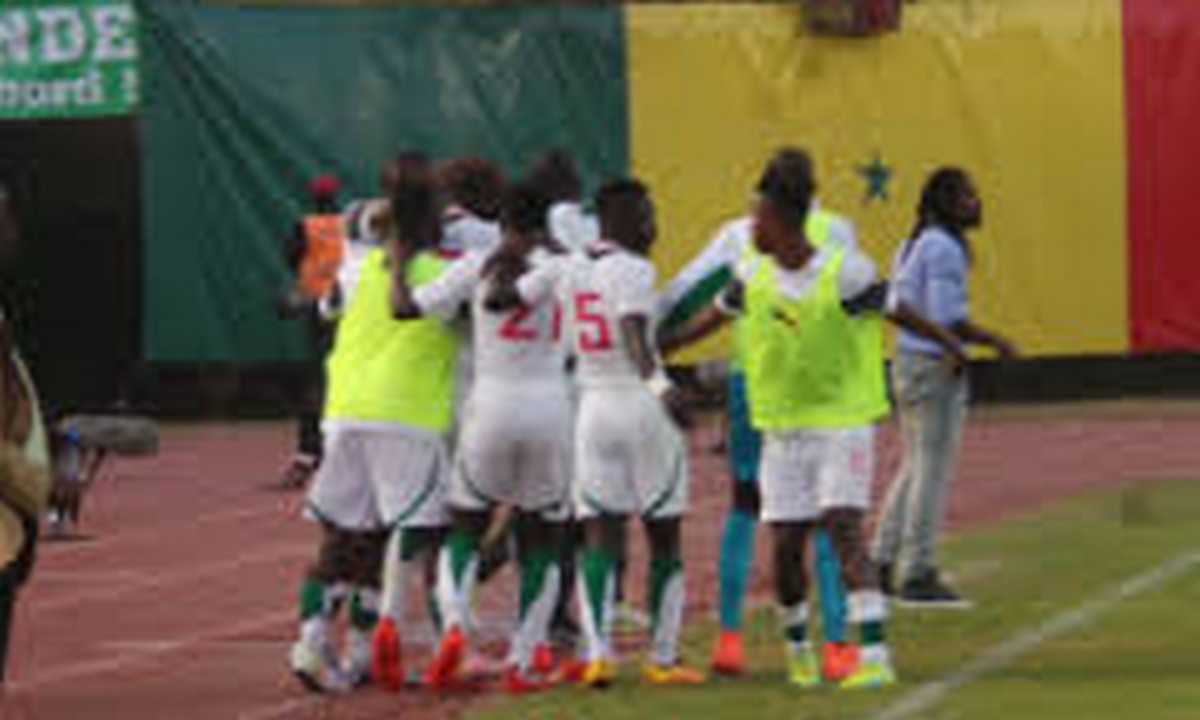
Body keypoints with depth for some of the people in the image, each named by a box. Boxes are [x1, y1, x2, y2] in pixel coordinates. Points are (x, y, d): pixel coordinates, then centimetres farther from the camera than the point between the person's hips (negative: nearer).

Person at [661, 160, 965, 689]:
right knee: (785, 545, 4)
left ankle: (875, 655, -20)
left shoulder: (844, 272, -13)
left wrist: (954, 347, 1)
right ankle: (798, 649, 26)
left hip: (842, 422, -5)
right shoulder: (753, 277, 2)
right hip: (782, 428, 5)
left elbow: (898, 313, -4)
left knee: (844, 530, -17)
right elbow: (712, 317, 18)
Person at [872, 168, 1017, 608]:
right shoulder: (944, 249, -16)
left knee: (915, 467, 17)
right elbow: (947, 319, -22)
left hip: (906, 360, 10)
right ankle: (918, 576, -2)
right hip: (936, 366, -10)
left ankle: (882, 563, 18)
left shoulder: (914, 245, 14)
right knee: (934, 470, -4)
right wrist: (995, 342, -11)